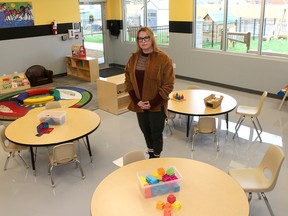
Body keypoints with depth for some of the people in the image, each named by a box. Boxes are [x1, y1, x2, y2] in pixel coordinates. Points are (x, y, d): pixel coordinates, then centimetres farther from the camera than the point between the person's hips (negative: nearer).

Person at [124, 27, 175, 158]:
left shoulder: (163, 58, -13)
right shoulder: (134, 58, 2)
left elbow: (168, 85, -13)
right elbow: (128, 80, 5)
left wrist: (153, 102, -16)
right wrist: (136, 100, -6)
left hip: (157, 105, -4)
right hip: (139, 104, 5)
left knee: (156, 133, 8)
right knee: (145, 131, 19)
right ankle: (150, 155, 41)